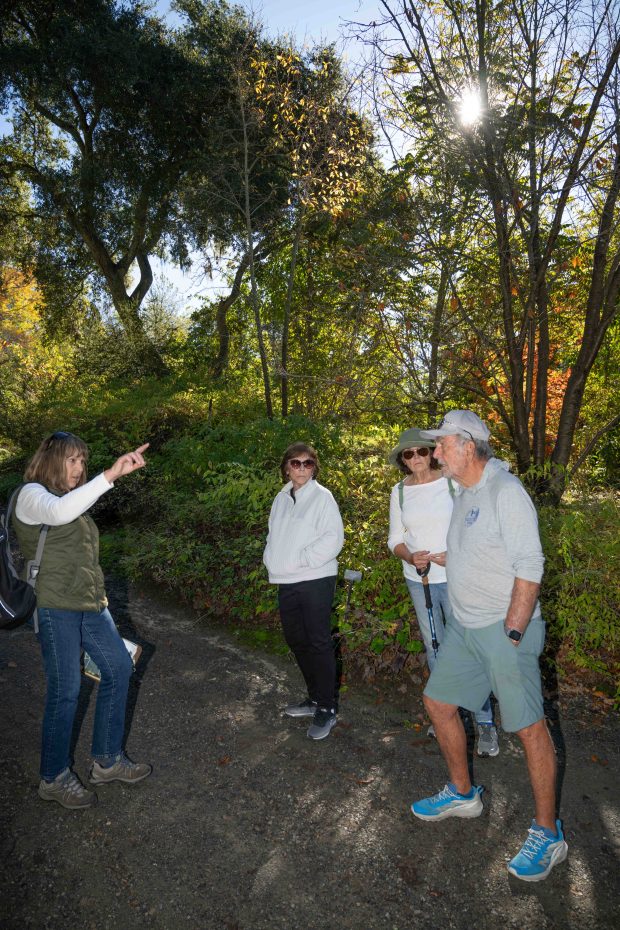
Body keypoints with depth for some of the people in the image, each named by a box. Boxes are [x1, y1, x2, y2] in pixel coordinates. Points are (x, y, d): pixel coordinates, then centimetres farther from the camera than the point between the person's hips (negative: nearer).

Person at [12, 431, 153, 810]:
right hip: (55, 607, -9)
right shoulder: (31, 494, -7)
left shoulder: (72, 499, 19)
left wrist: (99, 600, 17)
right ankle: (54, 778, 21)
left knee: (119, 666, 11)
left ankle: (108, 760, 25)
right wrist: (111, 475, -41)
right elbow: (58, 513, -33)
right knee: (66, 691, -1)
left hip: (89, 604, 9)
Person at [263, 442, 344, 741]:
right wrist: (272, 560, 3)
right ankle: (315, 697, 34)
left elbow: (333, 539, -15)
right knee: (296, 640, 16)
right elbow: (273, 536, 20)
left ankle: (327, 708, 11)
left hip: (315, 579, -7)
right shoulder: (281, 498, 12)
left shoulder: (322, 497, -8)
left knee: (319, 643, -3)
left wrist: (300, 559, -18)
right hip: (286, 582, 7)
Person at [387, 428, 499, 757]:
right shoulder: (399, 492, 2)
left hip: (454, 578, -4)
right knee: (434, 646, 14)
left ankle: (485, 723, 13)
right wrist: (410, 557, -13)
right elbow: (395, 539, 7)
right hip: (418, 580, 4)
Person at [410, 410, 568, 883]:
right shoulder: (465, 495, 10)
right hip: (464, 627, 9)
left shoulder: (506, 491, -17)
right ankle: (463, 794, 36)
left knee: (529, 726, 2)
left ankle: (548, 834, 20)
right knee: (438, 703, 15)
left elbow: (529, 568, -21)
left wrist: (511, 634, -22)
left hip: (505, 629, -9)